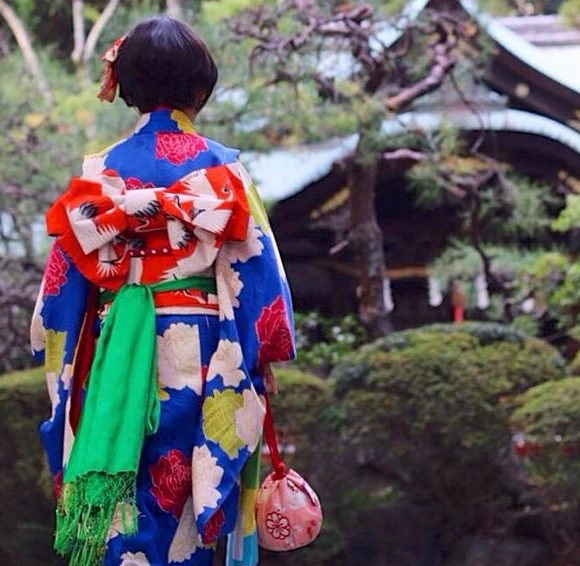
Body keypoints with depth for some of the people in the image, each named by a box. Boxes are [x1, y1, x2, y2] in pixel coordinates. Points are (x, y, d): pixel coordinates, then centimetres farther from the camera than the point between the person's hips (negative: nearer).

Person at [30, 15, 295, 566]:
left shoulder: (101, 170, 1)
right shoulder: (221, 168, -3)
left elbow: (69, 274, 3)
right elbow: (254, 267, -3)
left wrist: (59, 359, 14)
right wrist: (264, 357, 5)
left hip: (119, 354, 2)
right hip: (200, 354, -1)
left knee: (126, 491, 6)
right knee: (196, 492, 4)